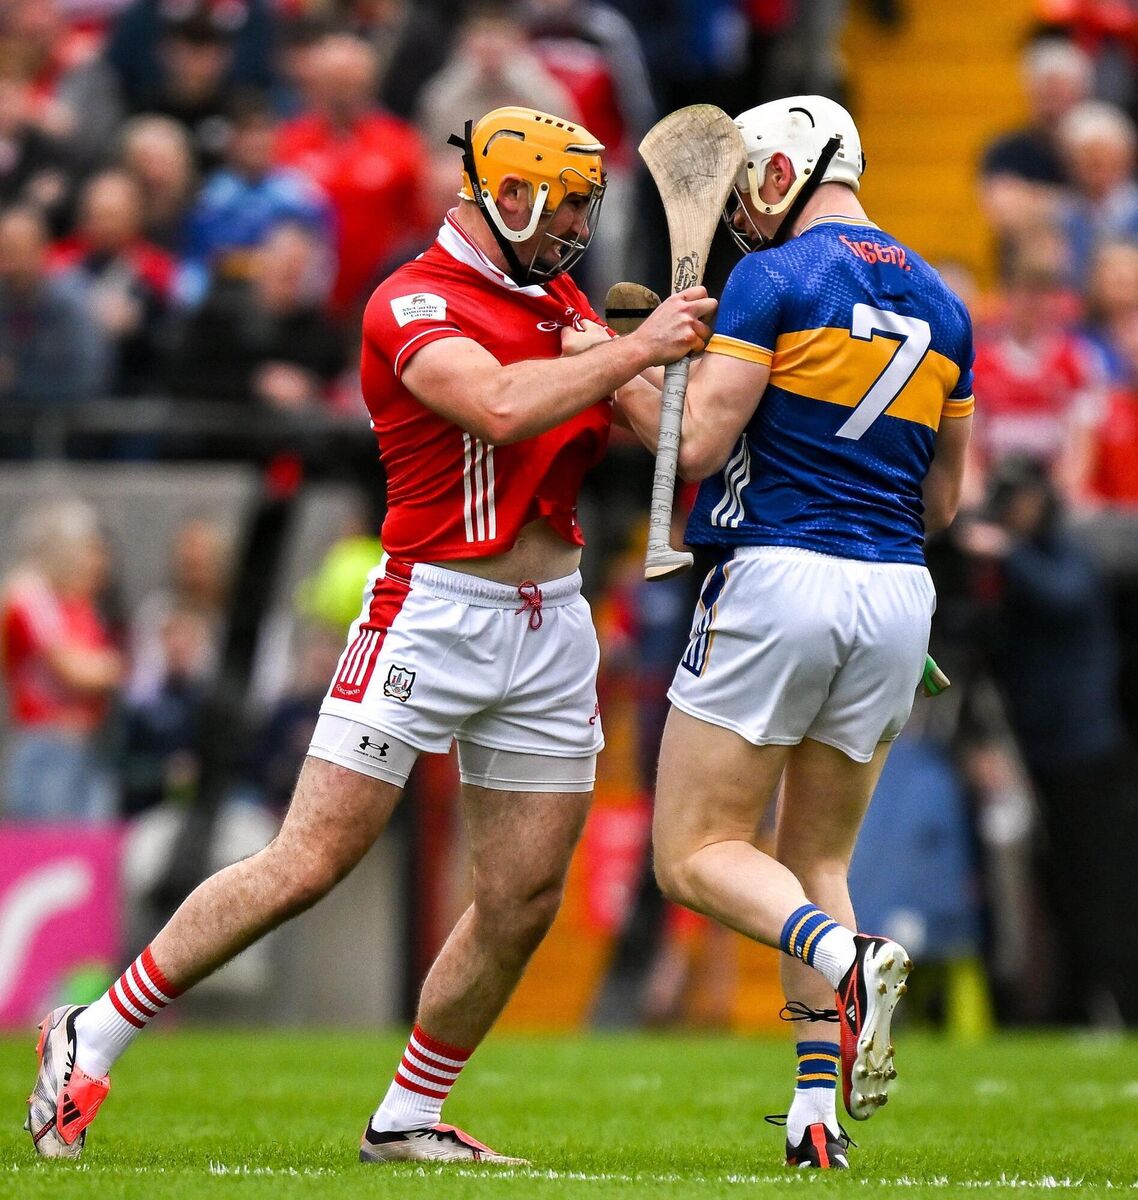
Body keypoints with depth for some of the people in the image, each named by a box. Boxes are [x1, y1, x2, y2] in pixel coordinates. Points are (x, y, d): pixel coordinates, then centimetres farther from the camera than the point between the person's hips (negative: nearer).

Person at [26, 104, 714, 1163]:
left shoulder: (559, 303, 15)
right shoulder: (416, 304, -12)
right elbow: (500, 406, -30)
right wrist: (635, 350, -24)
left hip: (551, 623, 8)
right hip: (433, 610, -8)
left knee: (523, 903, 4)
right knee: (306, 866, -9)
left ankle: (407, 1119, 17)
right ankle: (93, 1038, 3)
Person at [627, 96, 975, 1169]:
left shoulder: (773, 281, -6)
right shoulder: (940, 305, 14)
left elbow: (696, 446, -12)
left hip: (780, 581, -6)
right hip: (897, 596, 6)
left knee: (696, 855, 0)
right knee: (818, 858, 15)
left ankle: (847, 959, -28)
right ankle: (818, 1111, 2)